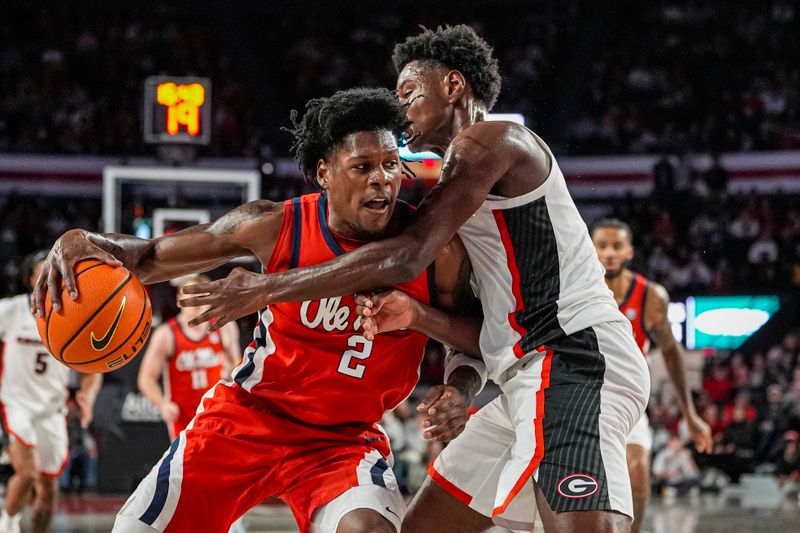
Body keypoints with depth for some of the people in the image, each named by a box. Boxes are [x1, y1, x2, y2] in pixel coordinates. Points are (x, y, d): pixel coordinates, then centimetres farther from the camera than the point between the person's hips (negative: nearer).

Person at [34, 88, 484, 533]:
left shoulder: (436, 251, -15)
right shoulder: (277, 227, -15)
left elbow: (474, 342, 2)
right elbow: (150, 258, -6)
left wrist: (458, 392, -20)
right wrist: (88, 243, -27)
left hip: (344, 439, -1)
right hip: (247, 415, 1)